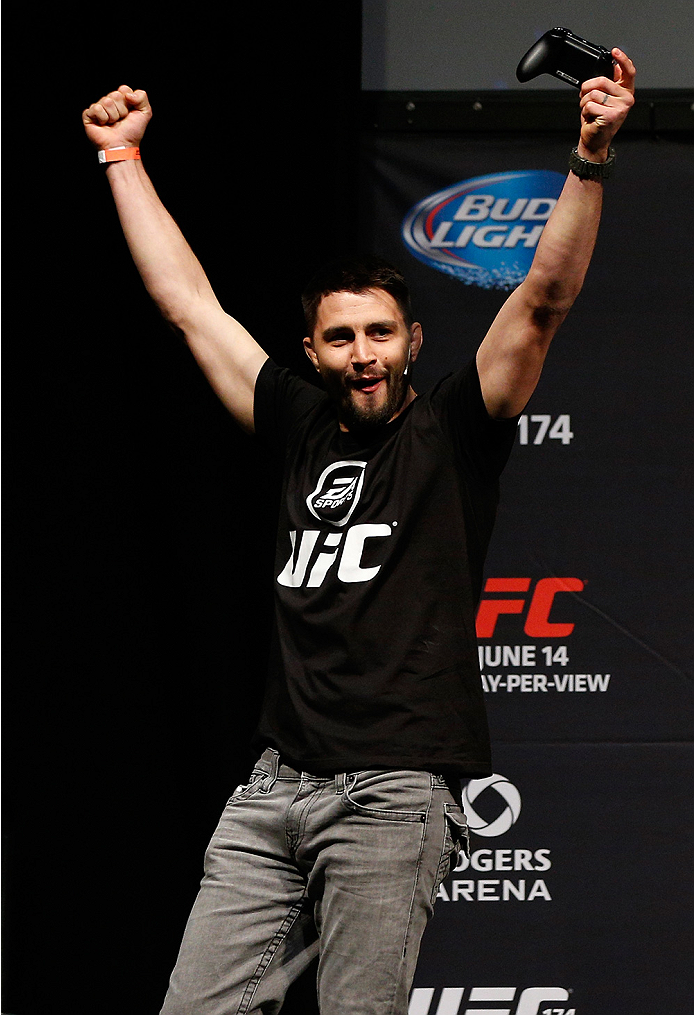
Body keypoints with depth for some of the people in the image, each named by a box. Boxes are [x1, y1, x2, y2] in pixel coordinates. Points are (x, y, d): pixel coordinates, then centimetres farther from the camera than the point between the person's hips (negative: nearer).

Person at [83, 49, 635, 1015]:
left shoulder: (452, 431, 5)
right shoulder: (301, 429, 15)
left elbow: (546, 296, -6)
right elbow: (189, 302, 21)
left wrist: (591, 160, -17)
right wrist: (123, 154, 25)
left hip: (395, 793, -4)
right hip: (275, 785, 4)